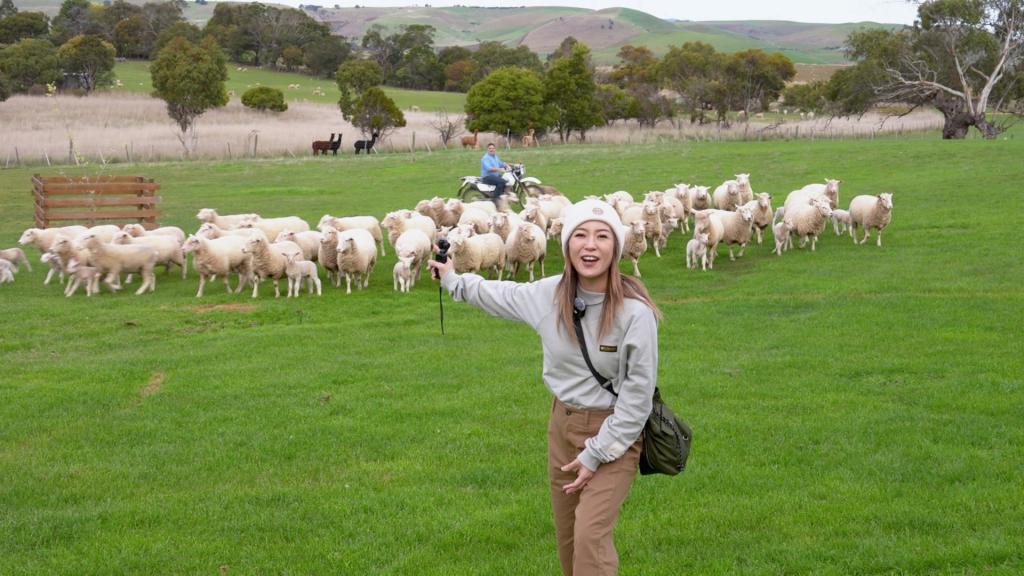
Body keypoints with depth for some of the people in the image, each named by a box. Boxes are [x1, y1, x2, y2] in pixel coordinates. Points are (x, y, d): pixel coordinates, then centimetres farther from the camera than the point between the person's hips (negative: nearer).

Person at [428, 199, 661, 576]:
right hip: (563, 424, 6)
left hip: (614, 433, -6)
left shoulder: (635, 311, -23)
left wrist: (596, 455, -15)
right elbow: (500, 295, 16)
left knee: (590, 537, -16)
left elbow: (638, 393, -17)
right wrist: (452, 280, 29)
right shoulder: (550, 294, -8)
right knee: (567, 537, 16)